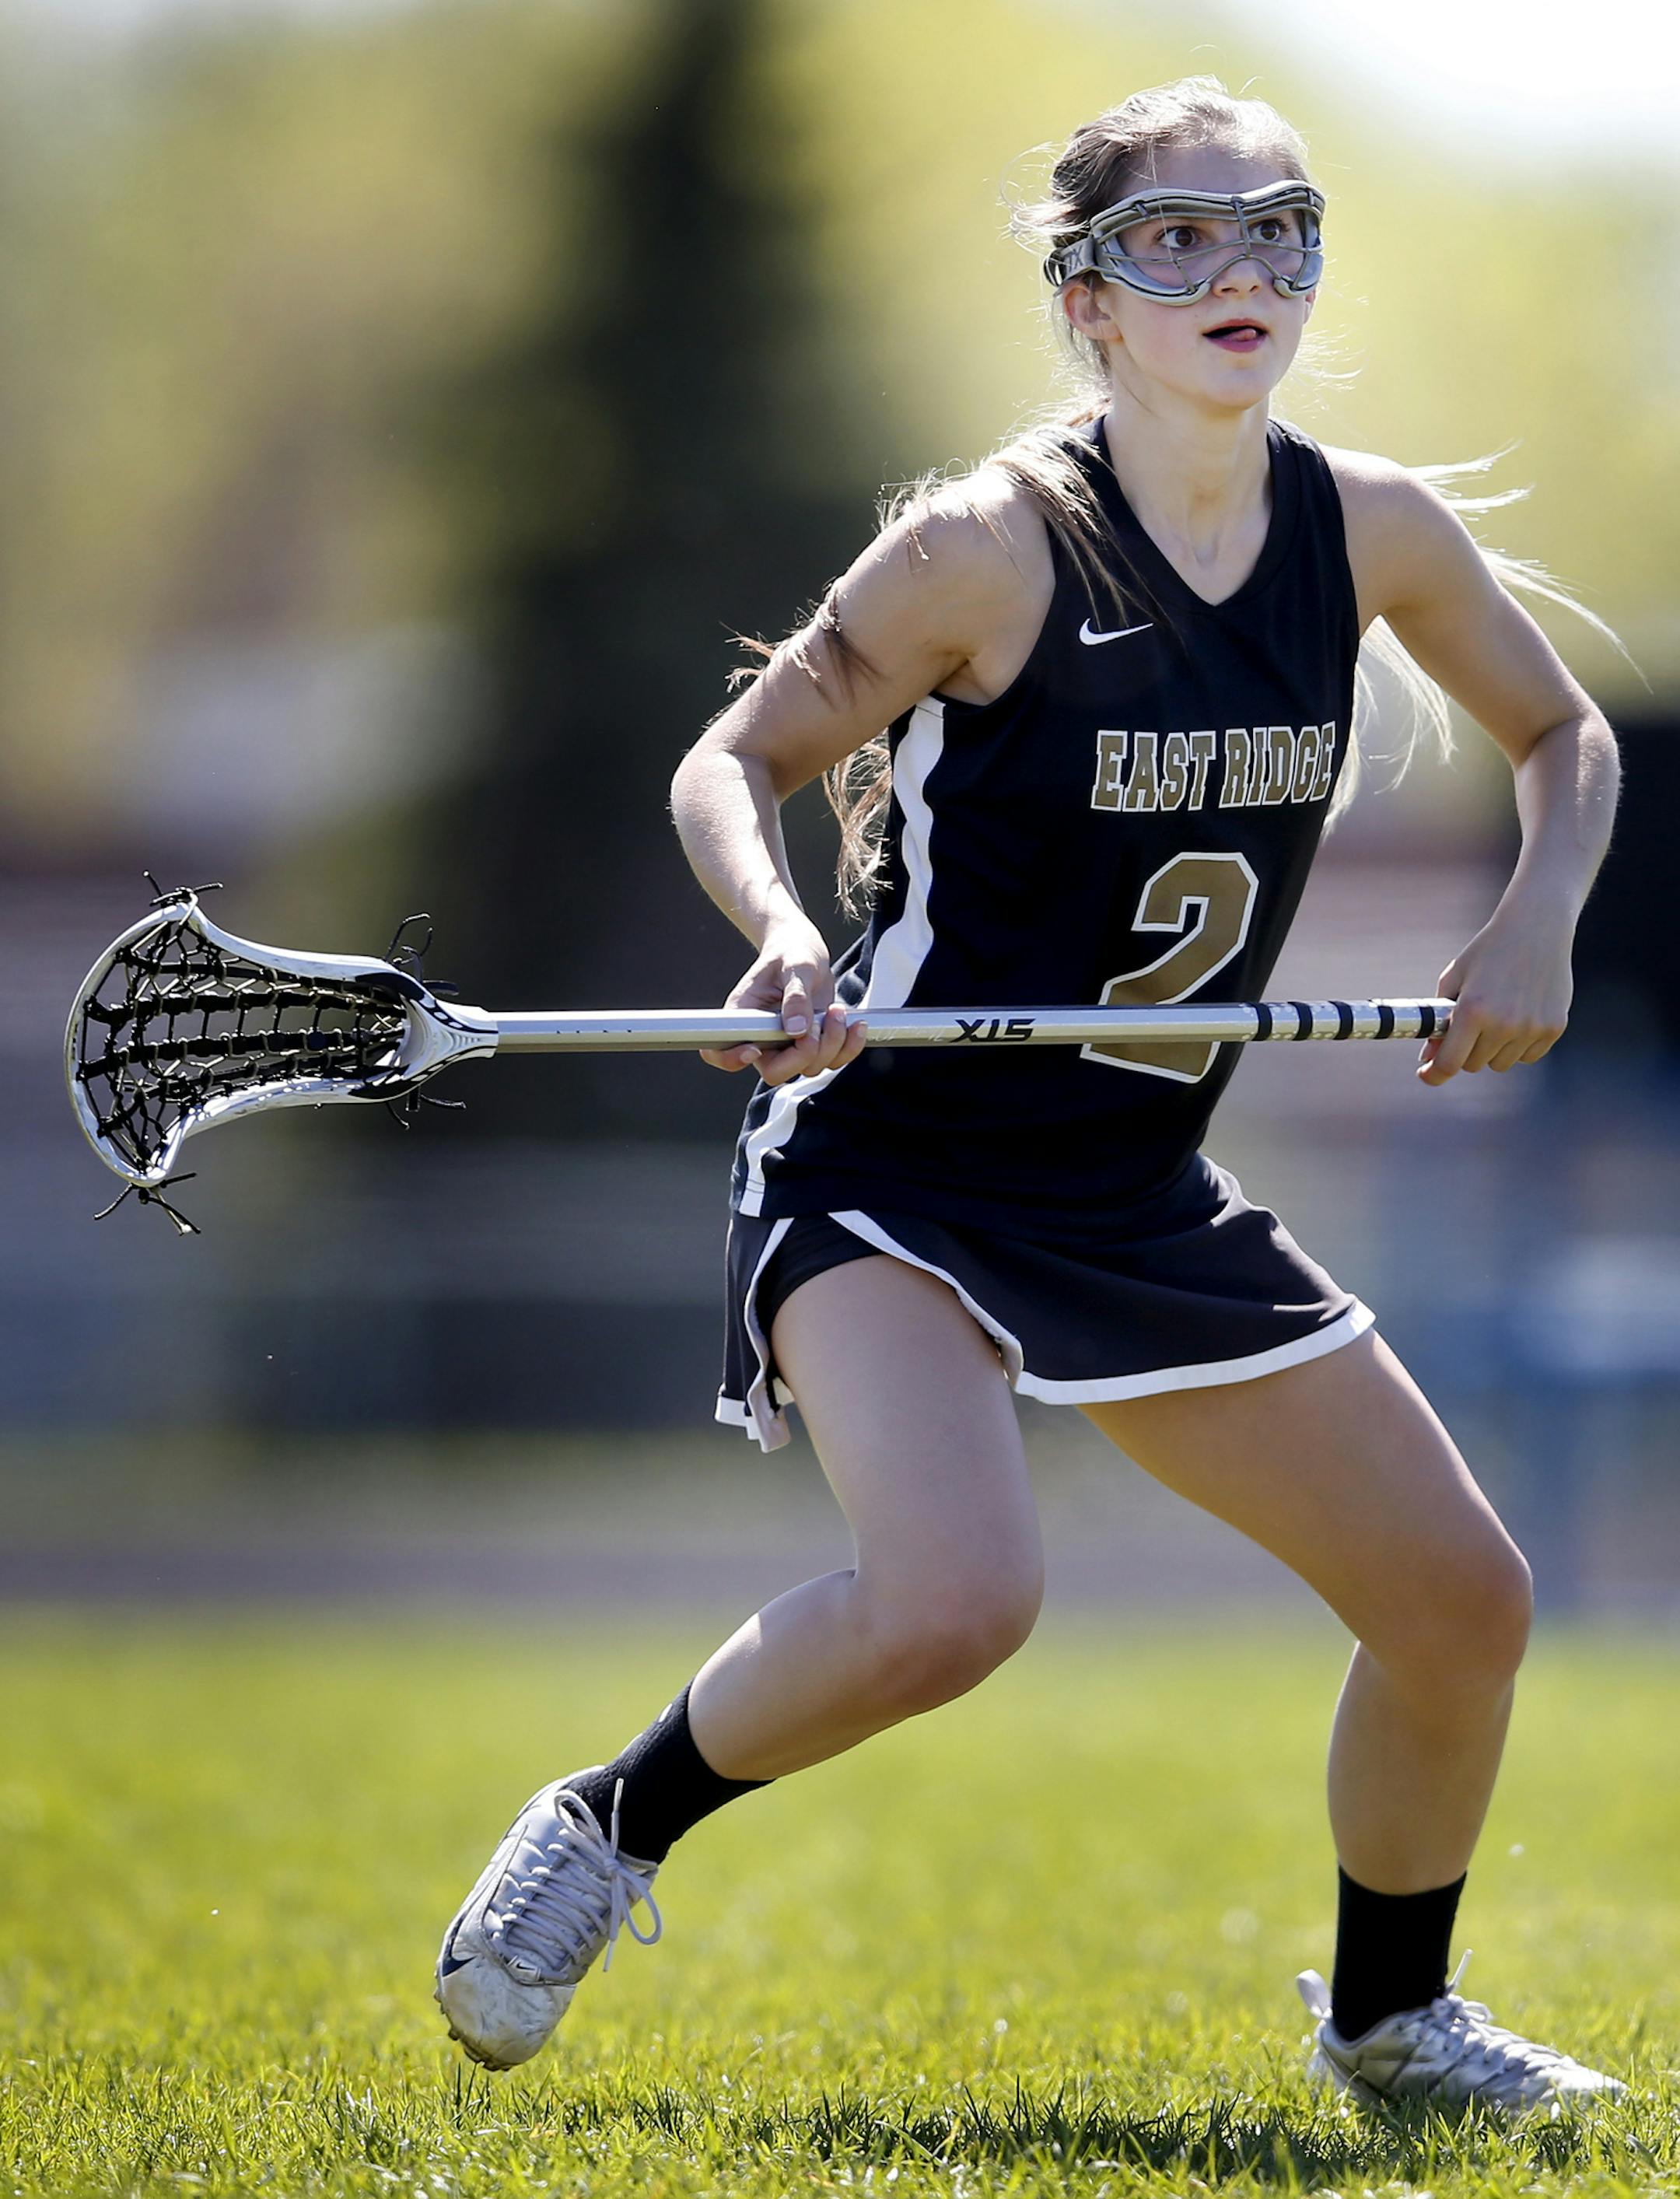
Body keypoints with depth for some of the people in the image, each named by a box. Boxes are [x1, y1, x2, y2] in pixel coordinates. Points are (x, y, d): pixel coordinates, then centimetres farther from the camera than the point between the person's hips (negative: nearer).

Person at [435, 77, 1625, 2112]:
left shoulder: (1373, 532, -2)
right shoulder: (997, 546, -17)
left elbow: (1563, 738, 15)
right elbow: (737, 760, -8)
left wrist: (1535, 921, -4)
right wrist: (784, 935, -28)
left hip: (1139, 1202, 6)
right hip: (892, 1167, -6)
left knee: (1464, 1603, 6)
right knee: (955, 1599, -32)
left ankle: (1386, 2019, 31)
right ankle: (609, 1830, -4)